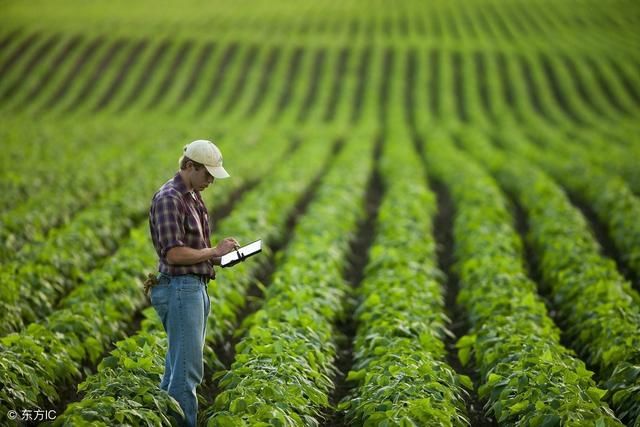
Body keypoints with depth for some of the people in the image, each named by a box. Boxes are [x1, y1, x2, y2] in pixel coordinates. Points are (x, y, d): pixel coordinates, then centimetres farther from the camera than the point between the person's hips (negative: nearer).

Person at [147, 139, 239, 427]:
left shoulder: (192, 197, 17)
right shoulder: (168, 198, -14)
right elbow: (174, 253, -21)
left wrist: (219, 257, 8)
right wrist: (214, 251, -12)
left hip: (195, 288, 10)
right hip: (180, 288, -10)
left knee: (178, 368, 13)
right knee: (188, 370, -10)